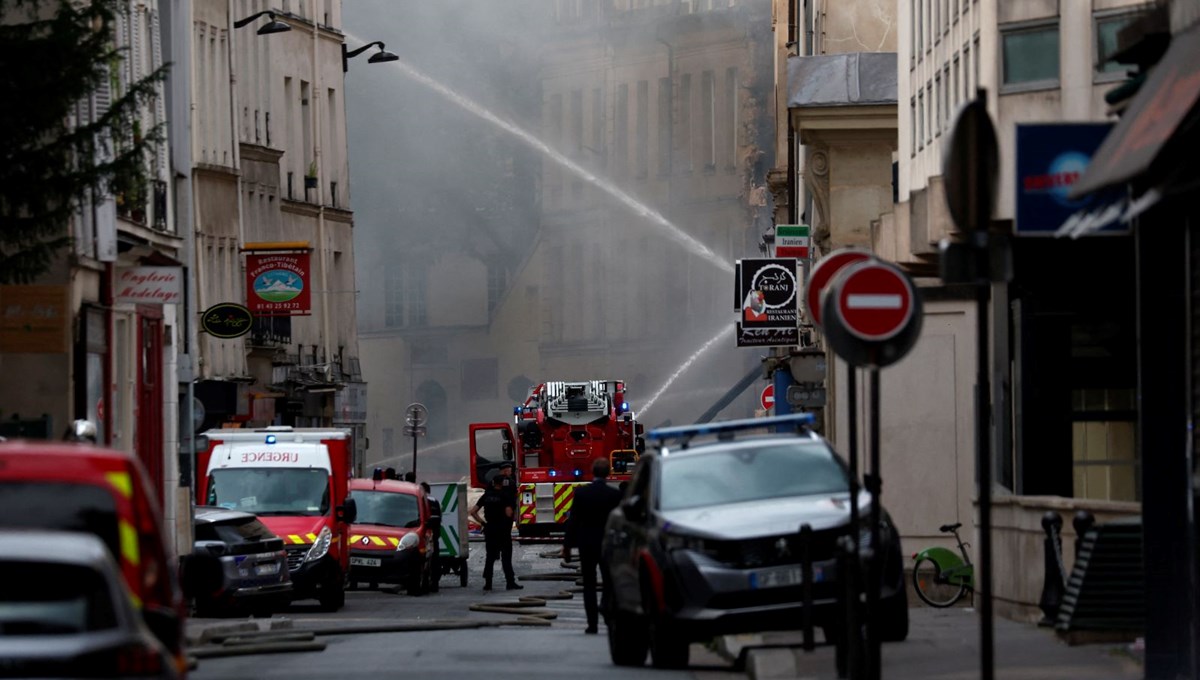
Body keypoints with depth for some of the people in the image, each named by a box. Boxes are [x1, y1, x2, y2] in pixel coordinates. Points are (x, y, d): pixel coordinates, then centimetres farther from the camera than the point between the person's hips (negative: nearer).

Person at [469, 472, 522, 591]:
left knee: (490, 557, 10)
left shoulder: (486, 496, 6)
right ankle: (510, 582, -4)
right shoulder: (505, 496, -8)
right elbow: (509, 513, -20)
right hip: (503, 530, -4)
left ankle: (487, 583, 8)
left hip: (489, 529, 4)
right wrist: (514, 513, 2)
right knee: (506, 557, -1)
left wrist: (482, 523, 7)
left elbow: (473, 512, 2)